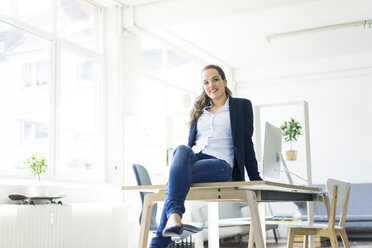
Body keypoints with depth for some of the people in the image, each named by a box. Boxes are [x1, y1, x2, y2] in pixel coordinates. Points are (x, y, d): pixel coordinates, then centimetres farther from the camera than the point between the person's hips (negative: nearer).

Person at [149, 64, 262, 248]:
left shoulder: (241, 105, 15)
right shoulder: (199, 110, 27)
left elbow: (247, 143, 9)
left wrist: (255, 179, 3)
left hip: (220, 164, -4)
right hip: (194, 158, 4)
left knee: (175, 180, -32)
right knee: (182, 150, -35)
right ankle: (174, 214, -51)